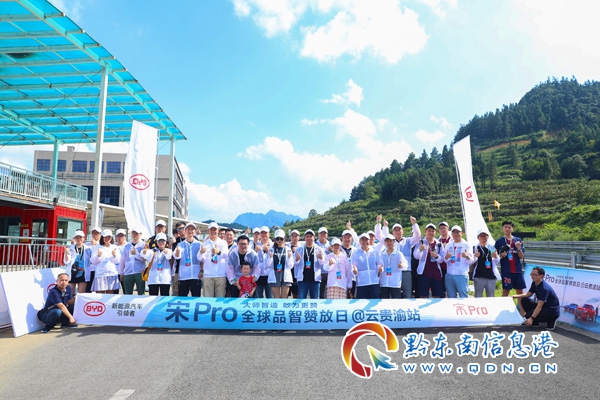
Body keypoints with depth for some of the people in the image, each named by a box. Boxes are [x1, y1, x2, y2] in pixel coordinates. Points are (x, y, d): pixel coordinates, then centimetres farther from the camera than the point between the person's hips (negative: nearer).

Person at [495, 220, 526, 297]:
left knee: (520, 291, 8)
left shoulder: (518, 240, 7)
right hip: (506, 270, -2)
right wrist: (501, 256, -17)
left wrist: (518, 248, -13)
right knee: (506, 291, 1)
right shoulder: (499, 242, 1)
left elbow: (521, 256, 4)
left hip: (517, 270, 3)